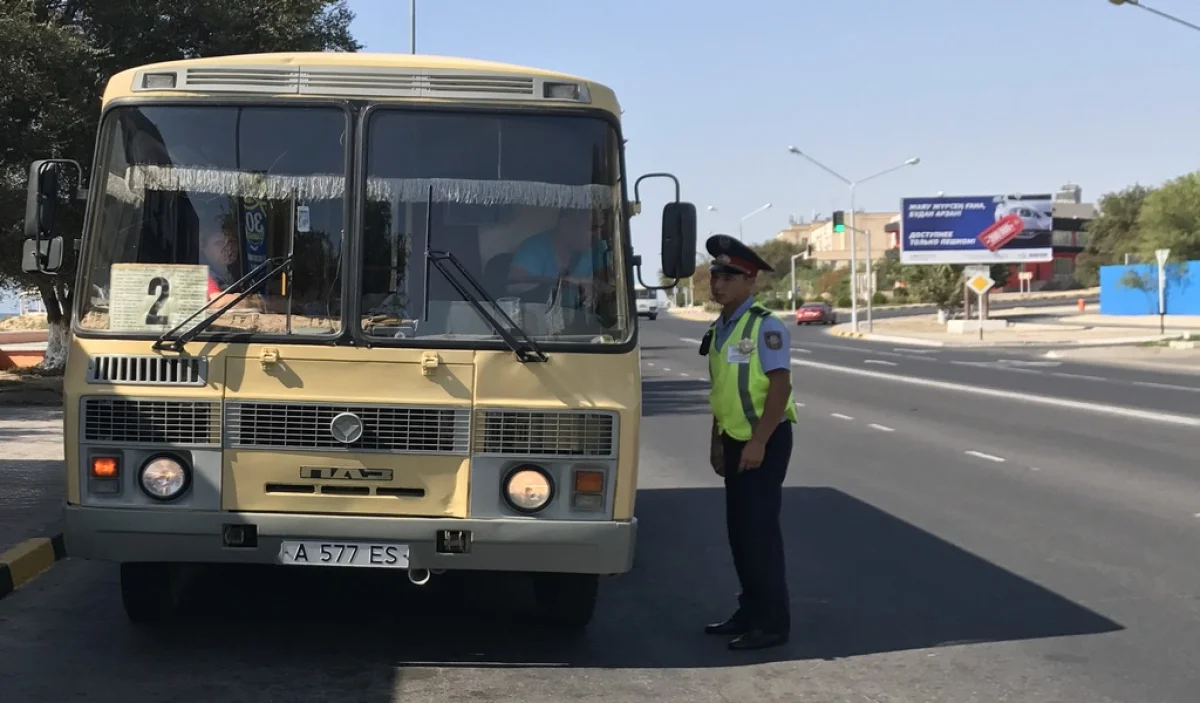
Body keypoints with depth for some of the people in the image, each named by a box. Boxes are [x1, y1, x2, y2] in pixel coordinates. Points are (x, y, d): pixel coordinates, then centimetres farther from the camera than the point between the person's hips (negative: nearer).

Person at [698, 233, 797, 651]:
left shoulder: (765, 327, -14)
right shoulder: (719, 329, 11)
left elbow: (780, 386, -19)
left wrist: (758, 442, -22)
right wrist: (718, 442, 16)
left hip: (764, 443, -8)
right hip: (735, 441, 8)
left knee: (759, 530, -6)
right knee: (739, 530, 12)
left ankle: (772, 623, 1)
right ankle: (750, 613, 23)